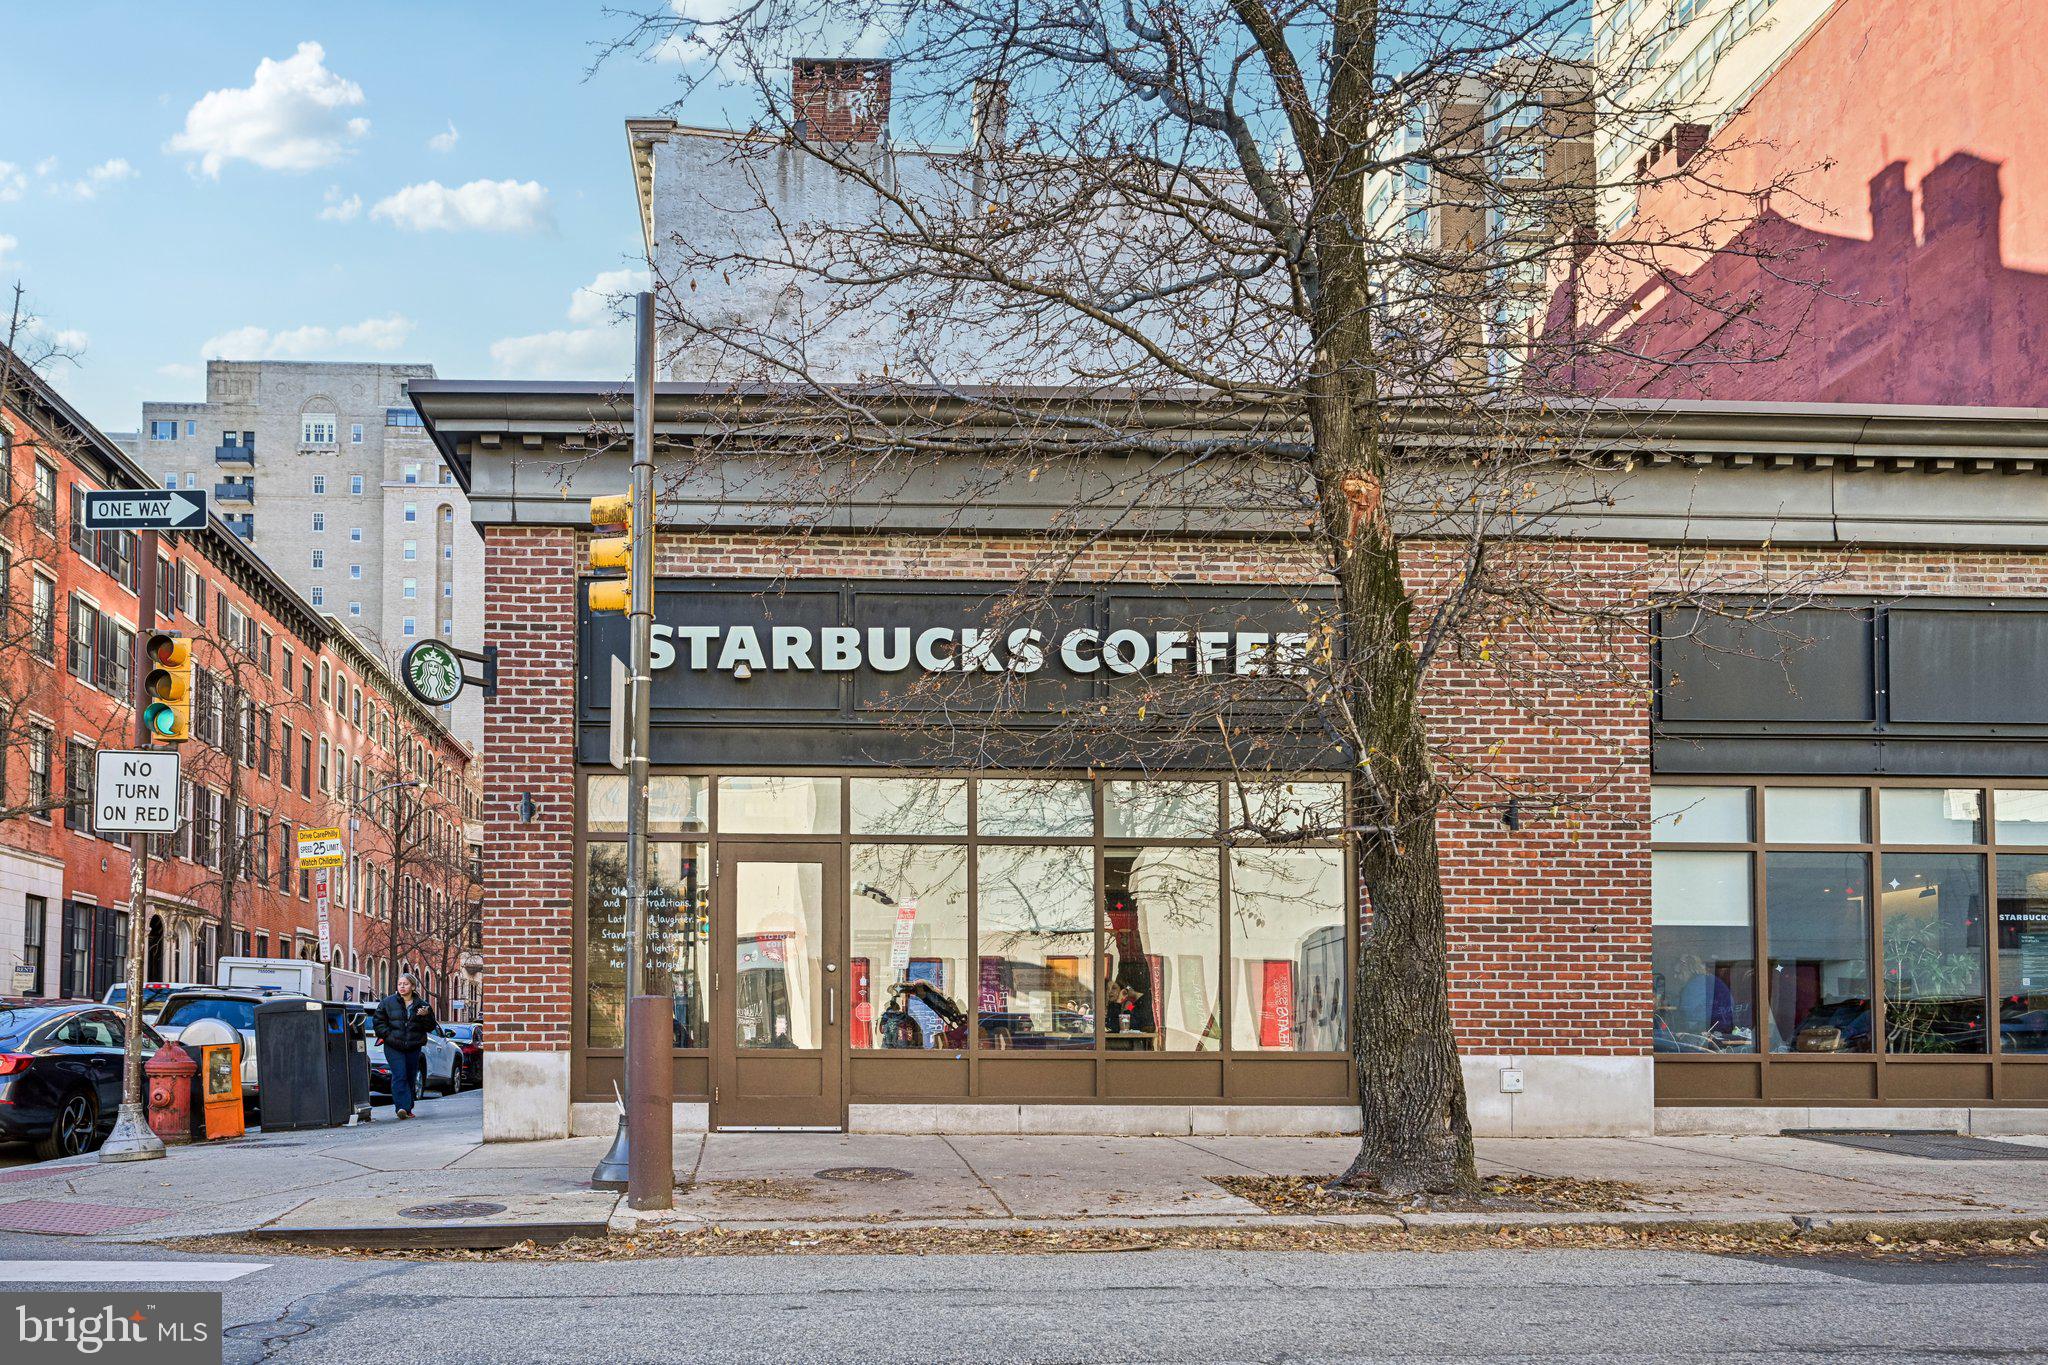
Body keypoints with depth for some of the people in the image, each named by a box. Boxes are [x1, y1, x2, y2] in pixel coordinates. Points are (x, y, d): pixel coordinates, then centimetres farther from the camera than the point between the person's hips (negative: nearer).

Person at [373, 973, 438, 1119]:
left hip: (414, 1047, 3)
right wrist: (388, 1035, -7)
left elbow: (431, 1027, 8)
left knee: (411, 1078, 8)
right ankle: (402, 1107, -22)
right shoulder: (388, 1002, 3)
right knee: (399, 1076, -15)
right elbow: (378, 1021, 6)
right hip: (393, 1047, -2)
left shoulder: (421, 1004, 7)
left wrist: (426, 1016, -12)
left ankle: (408, 1109, 18)